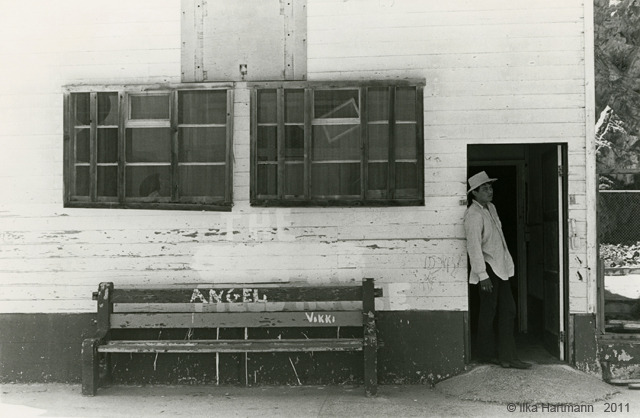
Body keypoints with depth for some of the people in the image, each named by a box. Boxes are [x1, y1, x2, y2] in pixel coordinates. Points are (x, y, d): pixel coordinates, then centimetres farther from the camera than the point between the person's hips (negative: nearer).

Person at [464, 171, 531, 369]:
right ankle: (486, 355, 17)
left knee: (508, 310, 8)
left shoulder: (491, 208, 12)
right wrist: (482, 275, -26)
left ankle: (507, 357, 12)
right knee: (488, 312, 2)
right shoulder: (473, 215, -17)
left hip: (500, 267, 9)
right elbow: (474, 246, -22)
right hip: (487, 268, -9)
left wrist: (506, 261, 20)